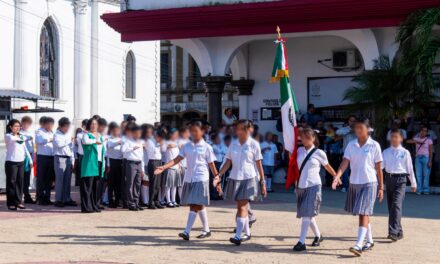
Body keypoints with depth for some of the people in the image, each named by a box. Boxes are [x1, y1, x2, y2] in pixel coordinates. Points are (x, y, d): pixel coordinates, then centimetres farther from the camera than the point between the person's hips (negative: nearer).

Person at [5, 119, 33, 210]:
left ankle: (18, 201, 13)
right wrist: (18, 137, -43)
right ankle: (11, 203, 1)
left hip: (21, 161, 6)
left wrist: (30, 159, 14)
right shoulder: (8, 136, -3)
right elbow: (12, 139, -28)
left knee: (20, 182, 6)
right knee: (11, 182, -3)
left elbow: (25, 149, 19)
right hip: (11, 162, -6)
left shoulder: (21, 136, 16)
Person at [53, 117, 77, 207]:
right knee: (59, 179, -6)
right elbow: (59, 144, -20)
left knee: (67, 179, 7)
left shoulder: (69, 135, 18)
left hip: (69, 159, 6)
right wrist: (69, 140, -10)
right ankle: (58, 200, -3)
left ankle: (67, 199, 12)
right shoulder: (57, 134, -1)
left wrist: (73, 160, 15)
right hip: (60, 158, -6)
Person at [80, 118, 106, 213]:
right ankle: (86, 206, -7)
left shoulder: (100, 136, 22)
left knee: (96, 185, 8)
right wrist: (95, 141, -10)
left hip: (99, 162, 6)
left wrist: (103, 163, 20)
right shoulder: (86, 134, 1)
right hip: (90, 162, -6)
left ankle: (94, 205, 14)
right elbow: (85, 141, -24)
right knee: (88, 185, -8)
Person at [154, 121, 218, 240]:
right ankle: (206, 230, 23)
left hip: (201, 179, -5)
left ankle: (187, 232, -14)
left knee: (195, 205, -10)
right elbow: (177, 159, 1)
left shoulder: (206, 147, -2)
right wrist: (163, 167, -12)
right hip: (189, 178, 5)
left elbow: (211, 165, 1)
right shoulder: (187, 146, 8)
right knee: (199, 206, 12)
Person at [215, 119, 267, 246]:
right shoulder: (233, 145, 8)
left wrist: (262, 182, -1)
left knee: (242, 207, -12)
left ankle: (238, 236, -18)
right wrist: (218, 175, -6)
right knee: (240, 207, 11)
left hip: (249, 179, -5)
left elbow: (259, 164, 0)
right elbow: (228, 163, 7)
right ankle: (247, 233, 24)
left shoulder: (253, 144, -2)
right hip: (235, 178, 5)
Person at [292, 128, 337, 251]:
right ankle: (318, 236, 33)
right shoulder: (299, 151, 8)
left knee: (307, 214, -11)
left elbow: (327, 166, 11)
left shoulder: (319, 153, -3)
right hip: (300, 186, 5)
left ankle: (302, 242, -12)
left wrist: (336, 177, 21)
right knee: (307, 214, 13)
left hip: (313, 186, -5)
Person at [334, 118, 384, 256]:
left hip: (369, 183, -5)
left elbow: (379, 168, 0)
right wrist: (337, 176, -21)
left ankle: (359, 245, -21)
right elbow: (345, 162, -4)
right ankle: (369, 241, 29)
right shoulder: (351, 145, 5)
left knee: (364, 213, -13)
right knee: (362, 214, 14)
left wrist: (381, 187, 1)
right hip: (354, 183, 5)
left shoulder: (374, 145, -4)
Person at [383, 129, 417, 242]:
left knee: (396, 205, -17)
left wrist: (413, 183, 9)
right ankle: (398, 231, 22)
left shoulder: (405, 152, 2)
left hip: (400, 179, -4)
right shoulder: (386, 152, 10)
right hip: (389, 179, 4)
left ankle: (394, 232, -22)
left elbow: (410, 168, 5)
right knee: (391, 206, 9)